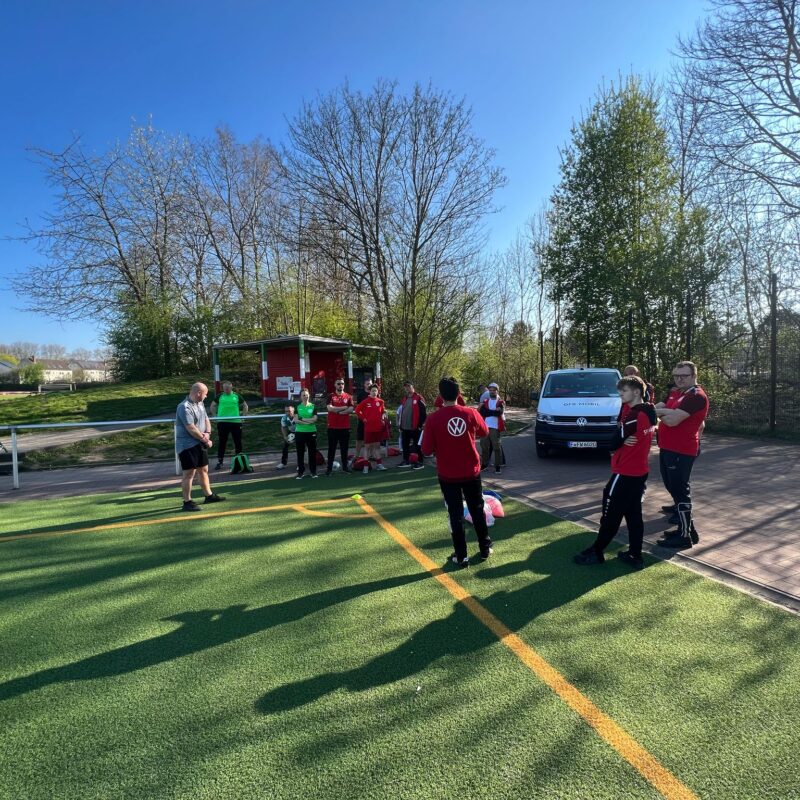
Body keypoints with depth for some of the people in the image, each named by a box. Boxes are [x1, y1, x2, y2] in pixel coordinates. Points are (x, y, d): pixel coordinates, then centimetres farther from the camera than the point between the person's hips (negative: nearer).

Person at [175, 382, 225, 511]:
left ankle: (209, 495, 29)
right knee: (189, 473, -5)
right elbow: (191, 429, -23)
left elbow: (206, 420, 14)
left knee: (203, 470, 17)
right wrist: (206, 440, -14)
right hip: (187, 446, -9)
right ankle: (187, 502, 2)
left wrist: (207, 433, -7)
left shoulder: (200, 404, 11)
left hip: (200, 444, 9)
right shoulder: (185, 407, -19)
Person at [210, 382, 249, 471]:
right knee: (222, 442, 2)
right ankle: (219, 461, 9)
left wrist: (242, 415, 5)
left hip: (235, 422, 0)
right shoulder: (220, 397, 6)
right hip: (222, 422, 0)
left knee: (237, 442, 7)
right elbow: (213, 406, 18)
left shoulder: (237, 396, 5)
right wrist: (215, 416, 7)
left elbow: (245, 406, 15)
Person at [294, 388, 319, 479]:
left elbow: (314, 419, -7)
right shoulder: (298, 407, 5)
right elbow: (296, 420, -6)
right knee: (300, 453, 4)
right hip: (299, 432, 0)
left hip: (311, 432, 0)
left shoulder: (313, 406, 4)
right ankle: (301, 472, 12)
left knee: (312, 453, 4)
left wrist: (302, 419, -10)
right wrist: (308, 421, -15)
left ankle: (313, 472, 14)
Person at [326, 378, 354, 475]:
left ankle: (345, 466, 19)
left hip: (345, 427, 2)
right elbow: (329, 408, -14)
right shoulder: (331, 396, 2)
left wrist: (337, 410, -11)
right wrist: (344, 407, -9)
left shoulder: (348, 397, 6)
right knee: (331, 448, 3)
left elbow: (351, 409, -6)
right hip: (332, 427, -2)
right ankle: (329, 468, 7)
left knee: (344, 447, 9)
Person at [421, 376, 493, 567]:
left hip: (448, 475, -2)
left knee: (456, 515, 9)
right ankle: (485, 548, 32)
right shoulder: (471, 413, -9)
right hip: (471, 472, 2)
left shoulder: (434, 419, -17)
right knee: (477, 510, 19)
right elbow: (484, 433, 11)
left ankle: (461, 556, 16)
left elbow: (426, 450, -12)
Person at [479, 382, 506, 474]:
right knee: (484, 446, 9)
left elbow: (500, 412, -17)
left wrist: (488, 412, -9)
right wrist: (494, 411, -12)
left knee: (497, 447, 0)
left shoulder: (501, 402, 2)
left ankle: (497, 466, 8)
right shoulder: (485, 402, 13)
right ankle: (484, 464, 21)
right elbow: (482, 412, -6)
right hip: (485, 427, 4)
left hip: (495, 428, -4)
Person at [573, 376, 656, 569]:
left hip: (624, 473, -8)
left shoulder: (633, 415, -21)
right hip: (640, 472, 8)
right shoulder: (648, 412, 6)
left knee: (611, 514, 2)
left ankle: (596, 552, 14)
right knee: (634, 514, 14)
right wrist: (624, 441, -6)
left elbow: (614, 443, -16)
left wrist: (622, 442, 3)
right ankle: (635, 556, 19)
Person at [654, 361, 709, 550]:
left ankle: (685, 537, 6)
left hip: (681, 451, -10)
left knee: (680, 491, -3)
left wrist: (659, 413, -4)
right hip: (668, 448, 10)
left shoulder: (696, 396, -16)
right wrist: (666, 412, -14)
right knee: (674, 488, 18)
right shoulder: (674, 393, 15)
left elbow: (672, 420, -24)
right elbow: (656, 408, 8)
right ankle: (687, 529, 31)